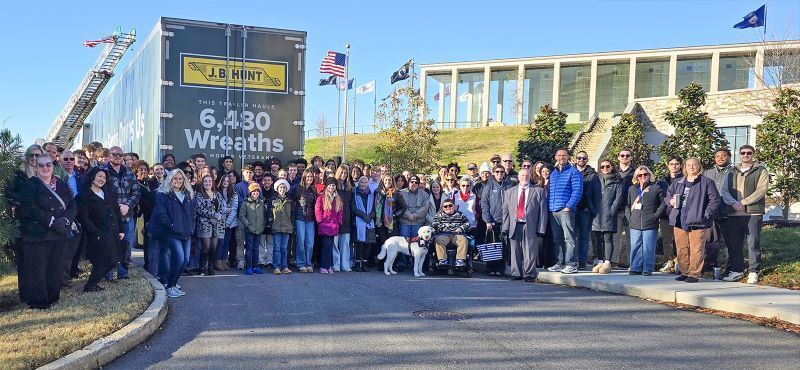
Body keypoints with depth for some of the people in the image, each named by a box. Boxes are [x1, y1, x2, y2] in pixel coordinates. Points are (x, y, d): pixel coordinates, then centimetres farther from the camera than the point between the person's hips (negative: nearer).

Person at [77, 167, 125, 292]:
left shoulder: (108, 195, 15)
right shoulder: (84, 196, -5)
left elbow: (117, 213, 15)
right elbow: (83, 218, -11)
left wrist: (121, 230, 8)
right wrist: (96, 233, -16)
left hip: (112, 234, 7)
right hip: (99, 236, -7)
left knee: (111, 261, 5)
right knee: (104, 262, -9)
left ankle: (93, 283, 19)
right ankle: (89, 286, 7)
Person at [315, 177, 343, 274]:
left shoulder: (338, 198, 14)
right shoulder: (321, 197, -1)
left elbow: (340, 211, 18)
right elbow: (317, 210, -2)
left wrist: (339, 221, 9)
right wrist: (320, 220, -5)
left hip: (334, 225, 5)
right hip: (324, 225, -5)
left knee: (330, 245, 7)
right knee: (327, 245, -9)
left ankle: (329, 266, 12)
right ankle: (324, 266, -5)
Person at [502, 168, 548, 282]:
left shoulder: (538, 191, 8)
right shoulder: (509, 192, 16)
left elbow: (543, 211, 3)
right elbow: (505, 211, 12)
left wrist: (541, 229, -5)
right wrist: (506, 228, 2)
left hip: (531, 227, -2)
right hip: (514, 226, 2)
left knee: (530, 251, -3)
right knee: (515, 251, 4)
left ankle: (529, 275, 7)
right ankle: (516, 274, 15)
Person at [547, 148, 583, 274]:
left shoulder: (573, 172, 1)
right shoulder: (553, 173, 20)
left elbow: (577, 191, -8)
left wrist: (569, 206, -15)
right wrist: (548, 206, 9)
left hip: (566, 210, -6)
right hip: (553, 211, 7)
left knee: (569, 238, -8)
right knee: (557, 239, 9)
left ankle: (571, 264, -7)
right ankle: (560, 263, 14)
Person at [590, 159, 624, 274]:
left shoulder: (617, 182, 6)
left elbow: (618, 198, -3)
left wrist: (611, 211, -11)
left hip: (609, 216, -4)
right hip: (597, 216, 4)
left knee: (608, 239, -6)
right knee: (599, 240, 7)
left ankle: (607, 263, -6)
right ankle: (600, 262, 12)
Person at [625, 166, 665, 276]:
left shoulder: (656, 188, 3)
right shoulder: (632, 189, 16)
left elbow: (663, 203, 2)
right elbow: (627, 204, 22)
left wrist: (656, 215, -6)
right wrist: (629, 216, 8)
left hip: (650, 225, -4)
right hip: (635, 225, 4)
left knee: (648, 248, -3)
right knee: (635, 247, 4)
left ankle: (647, 269, 4)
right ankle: (636, 268, 11)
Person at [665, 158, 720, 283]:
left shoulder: (707, 182, 0)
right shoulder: (678, 182, 15)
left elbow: (715, 200, -3)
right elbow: (668, 194, 27)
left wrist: (705, 215, -10)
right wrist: (670, 201, 5)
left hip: (697, 222, -5)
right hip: (679, 222, 5)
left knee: (696, 249, -5)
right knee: (682, 249, 9)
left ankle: (694, 274, 2)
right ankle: (684, 272, 19)